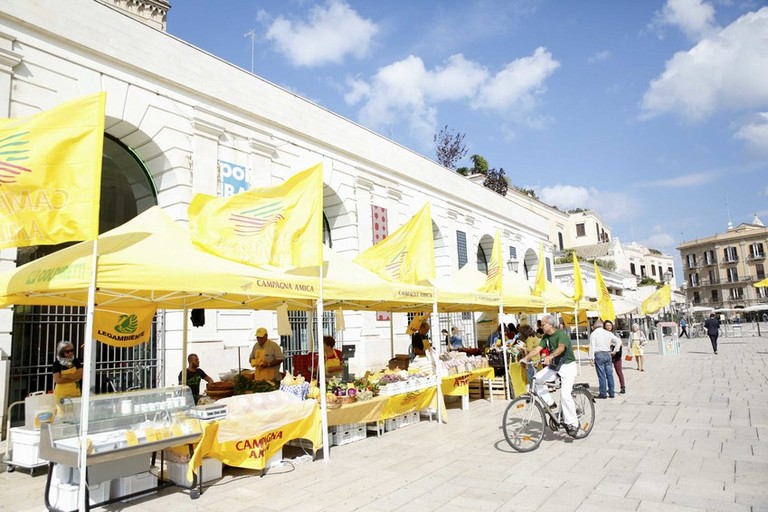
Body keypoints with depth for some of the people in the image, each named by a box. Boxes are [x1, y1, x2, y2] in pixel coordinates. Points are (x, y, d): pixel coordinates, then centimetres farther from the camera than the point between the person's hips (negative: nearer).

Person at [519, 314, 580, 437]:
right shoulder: (546, 337, 4)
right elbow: (537, 349, -5)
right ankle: (549, 403, 5)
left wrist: (550, 356, -55)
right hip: (554, 366, 7)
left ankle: (572, 423, -5)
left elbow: (561, 347, -37)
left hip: (567, 366, -7)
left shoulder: (561, 334, -19)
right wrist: (526, 358, -19)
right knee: (537, 379, -11)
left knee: (565, 394, -19)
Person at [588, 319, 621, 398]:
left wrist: (591, 358, -7)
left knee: (601, 375, -1)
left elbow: (592, 347, -8)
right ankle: (611, 393, 15)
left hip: (598, 354, -4)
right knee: (609, 374, 9)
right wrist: (614, 351, 16)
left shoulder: (593, 334, -5)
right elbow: (619, 341, 11)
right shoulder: (608, 333, 8)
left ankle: (603, 393, 2)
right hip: (607, 354, 4)